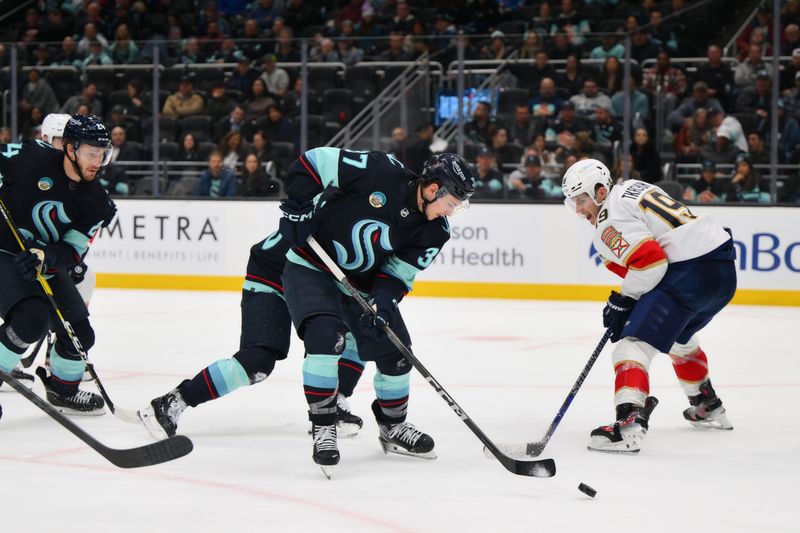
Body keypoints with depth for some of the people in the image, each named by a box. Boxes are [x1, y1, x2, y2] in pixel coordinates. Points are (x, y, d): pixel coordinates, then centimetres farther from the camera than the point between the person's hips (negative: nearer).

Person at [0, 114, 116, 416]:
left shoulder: (97, 202, -5)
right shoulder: (32, 157, -18)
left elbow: (73, 252, -9)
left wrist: (46, 256, -30)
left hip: (47, 264, 6)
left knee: (80, 333, 8)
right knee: (32, 318, -29)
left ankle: (63, 390, 35)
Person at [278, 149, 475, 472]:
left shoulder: (434, 231, -8)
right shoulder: (381, 172, -25)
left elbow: (399, 272, -5)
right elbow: (314, 162, -18)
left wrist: (384, 299, -25)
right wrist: (301, 207, -23)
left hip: (363, 282, 6)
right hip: (310, 267, -6)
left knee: (396, 351, 6)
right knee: (326, 335, -28)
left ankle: (393, 427, 30)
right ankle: (323, 429, -14)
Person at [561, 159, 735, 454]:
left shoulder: (609, 219, -9)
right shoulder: (631, 188, 21)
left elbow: (649, 261, -19)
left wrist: (623, 301, -5)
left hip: (692, 272, -10)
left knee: (633, 343, -14)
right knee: (678, 338, 35)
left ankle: (628, 425, -31)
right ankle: (709, 409, 48)